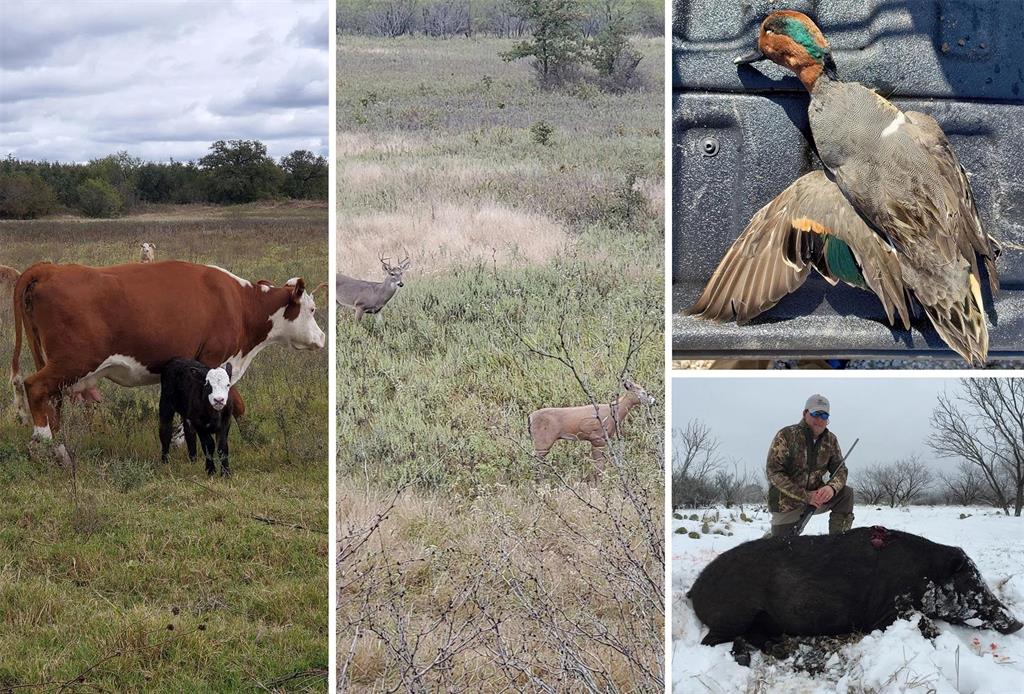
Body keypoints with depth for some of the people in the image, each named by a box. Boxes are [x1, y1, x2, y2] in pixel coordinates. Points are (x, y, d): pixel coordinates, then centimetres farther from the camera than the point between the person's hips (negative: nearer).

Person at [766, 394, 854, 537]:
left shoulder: (830, 440, -2)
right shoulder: (786, 435, -17)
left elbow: (840, 470, -2)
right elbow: (774, 473, -22)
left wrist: (832, 488, -28)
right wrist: (805, 496, -30)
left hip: (815, 497, 4)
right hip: (787, 503, -4)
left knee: (846, 493, -17)